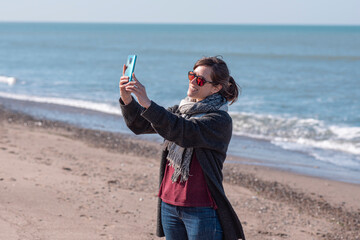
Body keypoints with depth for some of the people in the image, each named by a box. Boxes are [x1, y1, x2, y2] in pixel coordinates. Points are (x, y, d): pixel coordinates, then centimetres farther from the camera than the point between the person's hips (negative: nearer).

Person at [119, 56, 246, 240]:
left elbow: (184, 132, -26)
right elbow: (140, 124, 7)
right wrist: (127, 100, -12)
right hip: (169, 204, 7)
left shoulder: (221, 120, -11)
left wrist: (147, 104, -33)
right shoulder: (179, 110, 12)